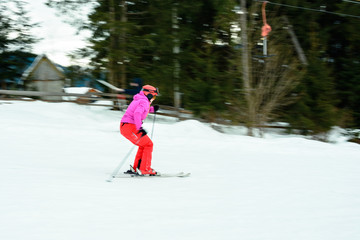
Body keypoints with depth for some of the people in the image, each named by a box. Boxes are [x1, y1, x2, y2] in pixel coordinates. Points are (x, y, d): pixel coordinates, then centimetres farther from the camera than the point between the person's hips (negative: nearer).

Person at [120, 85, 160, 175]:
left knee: (144, 144, 20)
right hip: (130, 127, -10)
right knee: (148, 144, -3)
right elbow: (137, 113, -27)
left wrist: (152, 109, 30)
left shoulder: (138, 100, 19)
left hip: (124, 127, 10)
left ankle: (136, 168, 16)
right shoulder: (144, 102, -11)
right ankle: (145, 169, -7)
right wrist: (140, 128, -33)